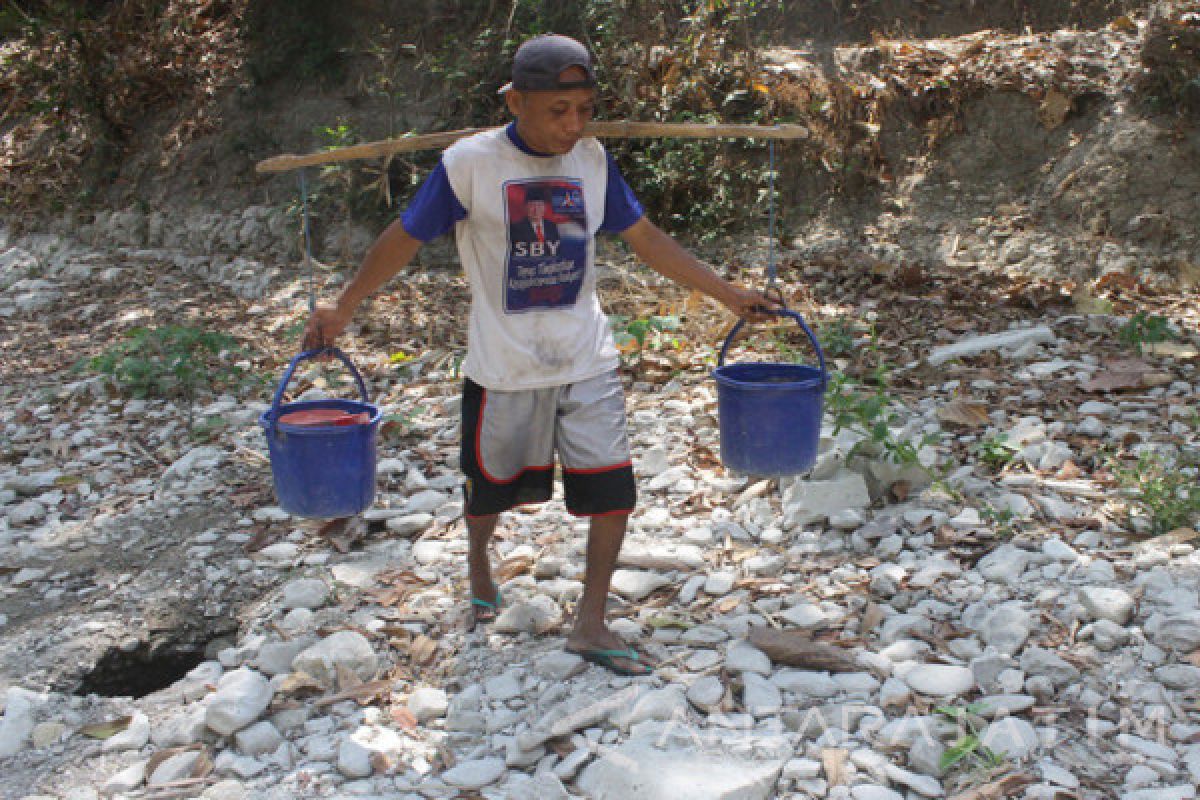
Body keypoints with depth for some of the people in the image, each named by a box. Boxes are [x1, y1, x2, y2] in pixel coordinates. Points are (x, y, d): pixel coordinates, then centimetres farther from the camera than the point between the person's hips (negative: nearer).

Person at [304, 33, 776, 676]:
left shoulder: (593, 160, -1)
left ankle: (590, 624, 12)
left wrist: (728, 293, 8)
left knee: (613, 489, -4)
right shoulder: (470, 162, -13)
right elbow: (404, 238, -4)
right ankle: (477, 560, 48)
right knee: (491, 486, 15)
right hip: (503, 368, -3)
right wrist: (343, 308, 2)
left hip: (587, 360, 3)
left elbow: (646, 240, 8)